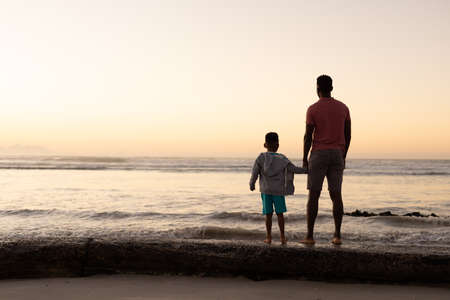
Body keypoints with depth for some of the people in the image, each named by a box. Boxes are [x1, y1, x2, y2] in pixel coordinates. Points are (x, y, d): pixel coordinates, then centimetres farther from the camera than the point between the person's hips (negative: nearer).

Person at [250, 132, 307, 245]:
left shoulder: (261, 158, -1)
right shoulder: (282, 159, -1)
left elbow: (255, 173, -2)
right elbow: (293, 169, -3)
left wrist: (252, 184, 11)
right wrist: (306, 170, 8)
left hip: (265, 190, 0)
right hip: (279, 190, 0)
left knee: (268, 214, 5)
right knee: (280, 213, 7)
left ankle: (268, 237, 7)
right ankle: (282, 237, 9)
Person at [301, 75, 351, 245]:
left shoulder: (313, 109, -7)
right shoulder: (343, 108, 6)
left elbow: (308, 136, -9)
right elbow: (348, 134, 8)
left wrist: (304, 160, -2)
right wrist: (343, 157, 17)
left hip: (319, 155, -4)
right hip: (337, 155, 4)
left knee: (313, 195, 1)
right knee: (336, 195, 7)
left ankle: (310, 236, -1)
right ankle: (337, 236, 3)